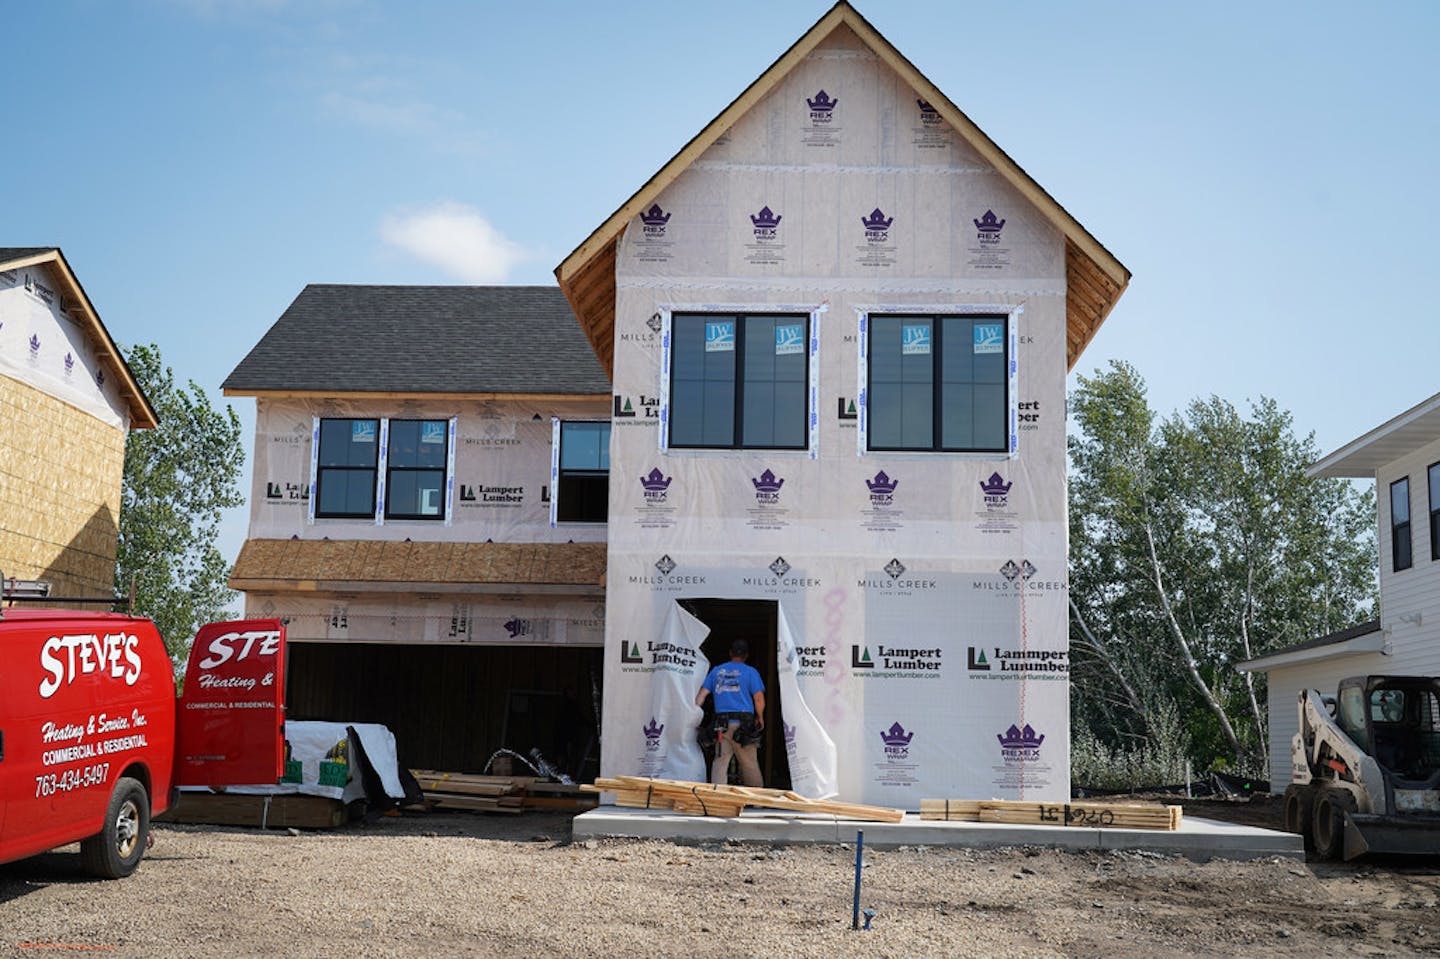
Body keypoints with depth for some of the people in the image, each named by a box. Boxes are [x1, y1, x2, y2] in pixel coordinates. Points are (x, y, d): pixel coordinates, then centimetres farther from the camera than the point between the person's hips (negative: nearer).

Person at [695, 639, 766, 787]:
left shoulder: (716, 670, 15)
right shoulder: (750, 671, 4)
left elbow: (702, 694, 8)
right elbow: (759, 698, -3)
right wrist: (760, 718, 11)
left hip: (722, 723, 2)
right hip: (744, 723, -2)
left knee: (720, 760, 3)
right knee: (749, 763, 4)